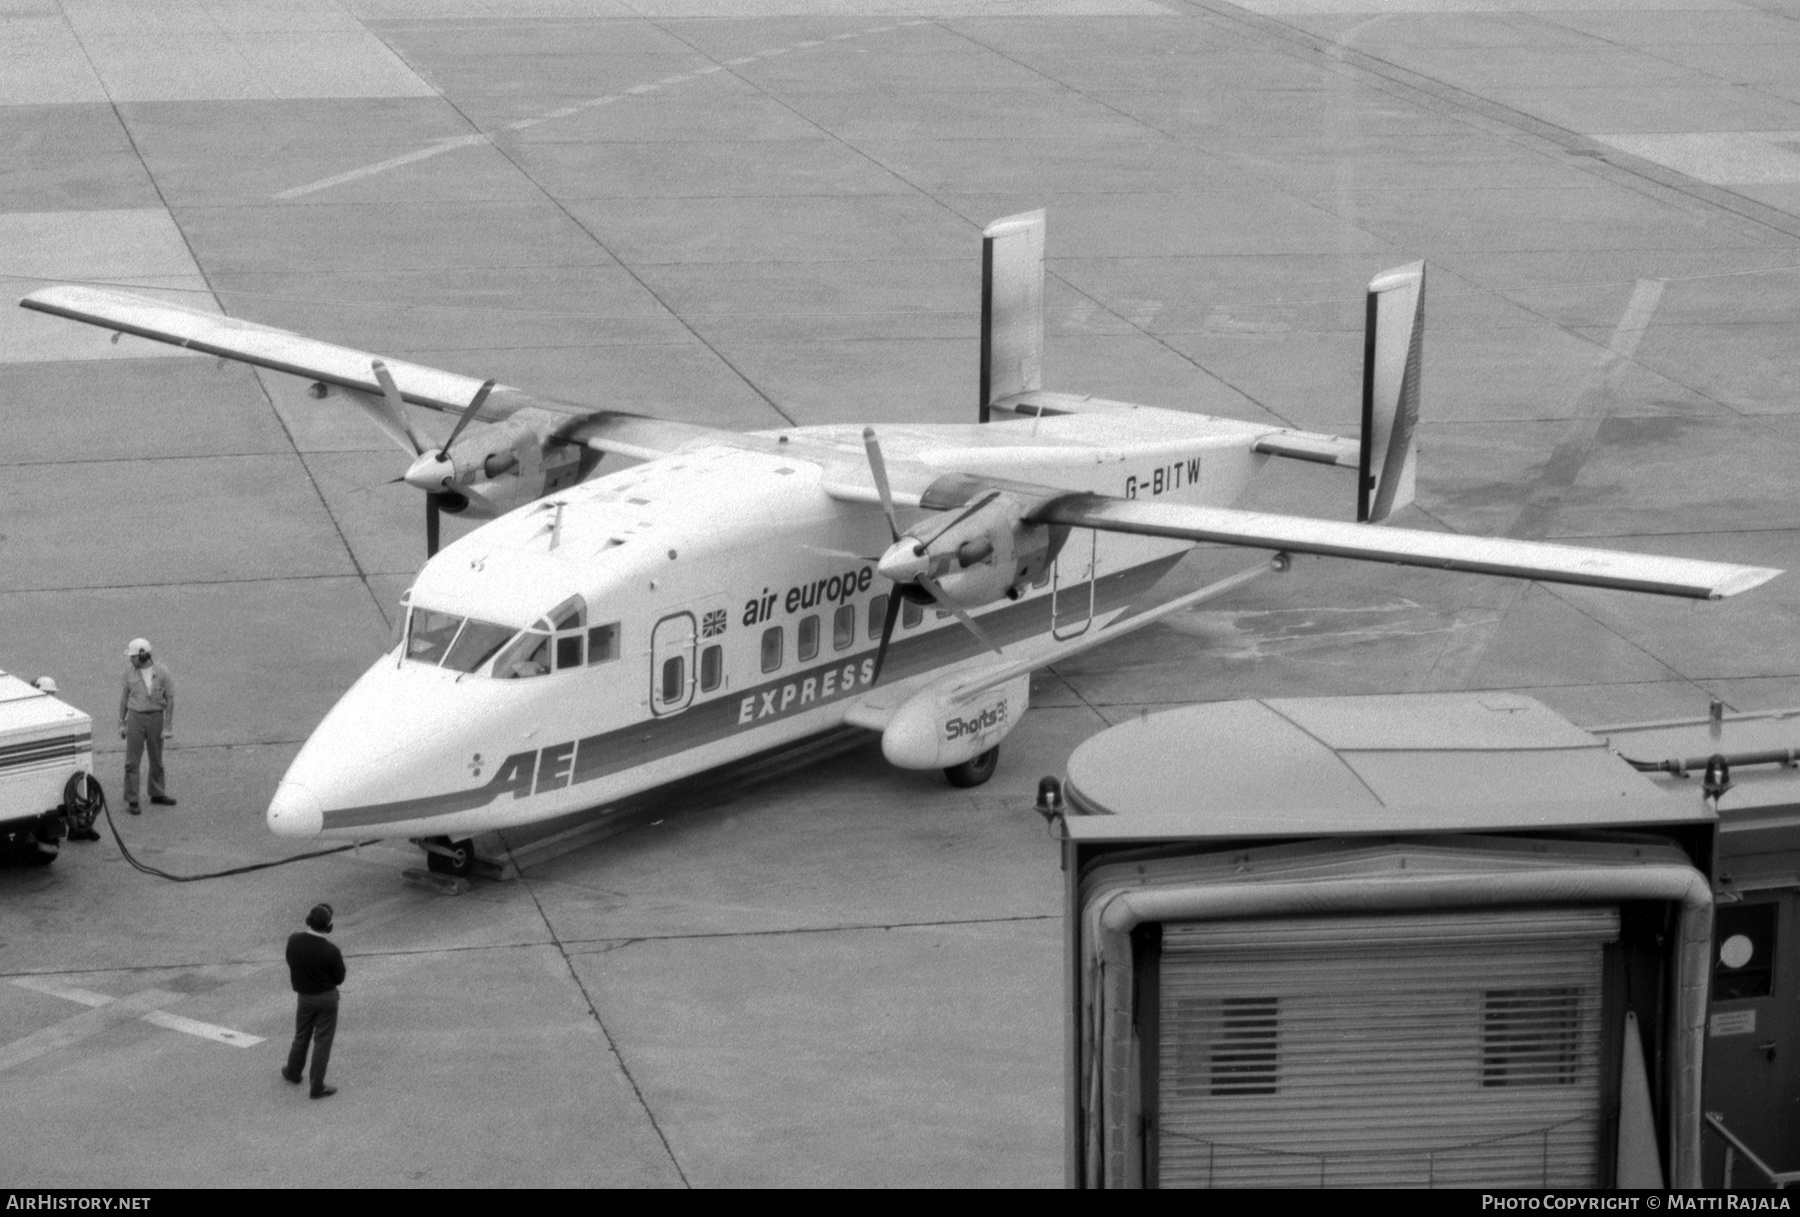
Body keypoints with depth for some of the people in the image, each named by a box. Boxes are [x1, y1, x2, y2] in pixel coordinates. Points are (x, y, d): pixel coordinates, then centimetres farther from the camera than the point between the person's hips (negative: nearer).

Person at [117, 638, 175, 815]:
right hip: (135, 718, 0)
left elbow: (170, 700, -5)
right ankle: (131, 800, 3)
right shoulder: (130, 672, -3)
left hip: (155, 718, 0)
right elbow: (124, 697, 6)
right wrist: (121, 723, 6)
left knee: (156, 759, 14)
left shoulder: (162, 673, -9)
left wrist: (168, 727, -8)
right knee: (132, 761, -3)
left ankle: (157, 794, 31)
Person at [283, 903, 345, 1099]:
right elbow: (339, 978, -12)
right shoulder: (331, 951, -26)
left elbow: (291, 964, 1)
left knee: (301, 1036, 25)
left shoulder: (293, 941, -16)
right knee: (322, 1042, 7)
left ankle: (293, 1072, 44)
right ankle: (317, 1087, 13)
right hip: (327, 998, -4)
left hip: (305, 996, 4)